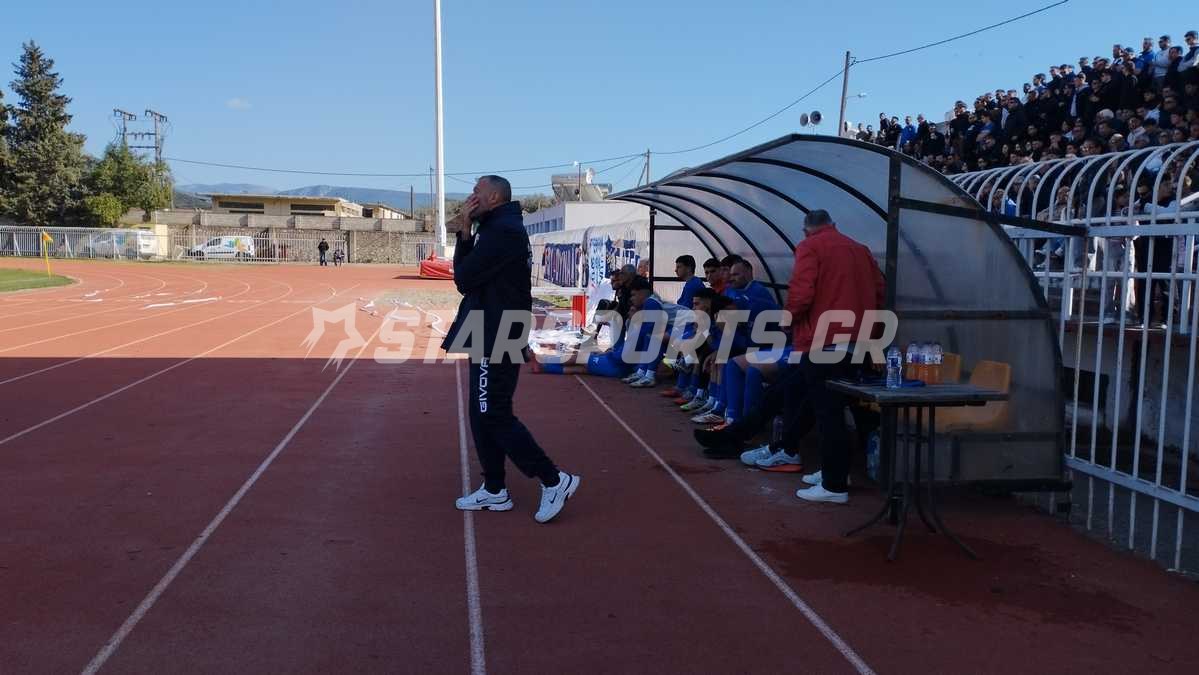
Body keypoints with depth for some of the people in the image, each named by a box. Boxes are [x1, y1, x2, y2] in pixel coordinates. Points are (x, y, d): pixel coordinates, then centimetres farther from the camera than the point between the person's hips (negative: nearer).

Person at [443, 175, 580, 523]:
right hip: (491, 337, 11)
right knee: (483, 415, 13)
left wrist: (465, 235, -2)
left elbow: (463, 279, -17)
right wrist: (465, 235, 0)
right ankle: (494, 491, 20)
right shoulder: (498, 229, 17)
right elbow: (467, 273, 13)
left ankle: (554, 480, -1)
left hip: (497, 339, -11)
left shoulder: (503, 232, -17)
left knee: (495, 416, -7)